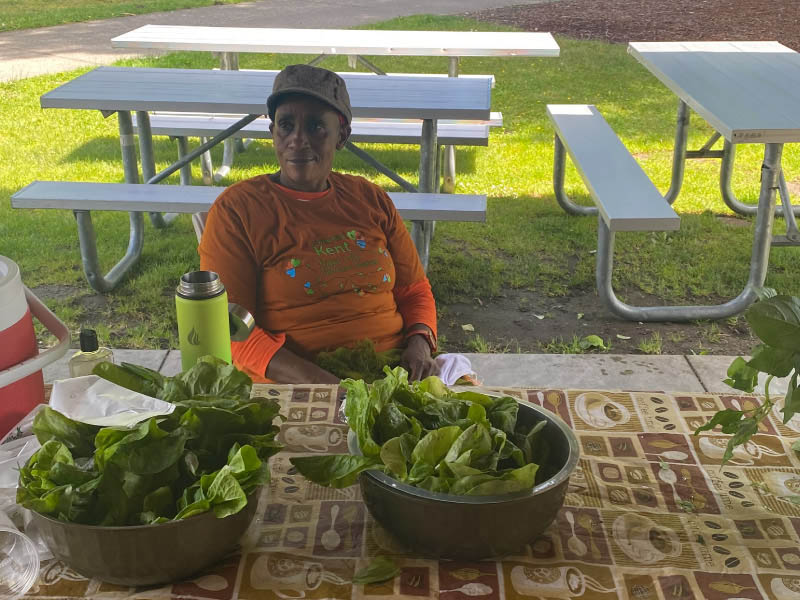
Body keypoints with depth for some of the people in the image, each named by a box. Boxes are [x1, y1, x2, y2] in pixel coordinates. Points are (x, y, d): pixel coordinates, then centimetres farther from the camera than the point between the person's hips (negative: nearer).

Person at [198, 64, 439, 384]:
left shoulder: (371, 200, 15)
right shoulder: (235, 210, 2)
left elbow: (414, 290, 20)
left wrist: (420, 343, -3)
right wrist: (311, 378, -19)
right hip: (292, 391, -4)